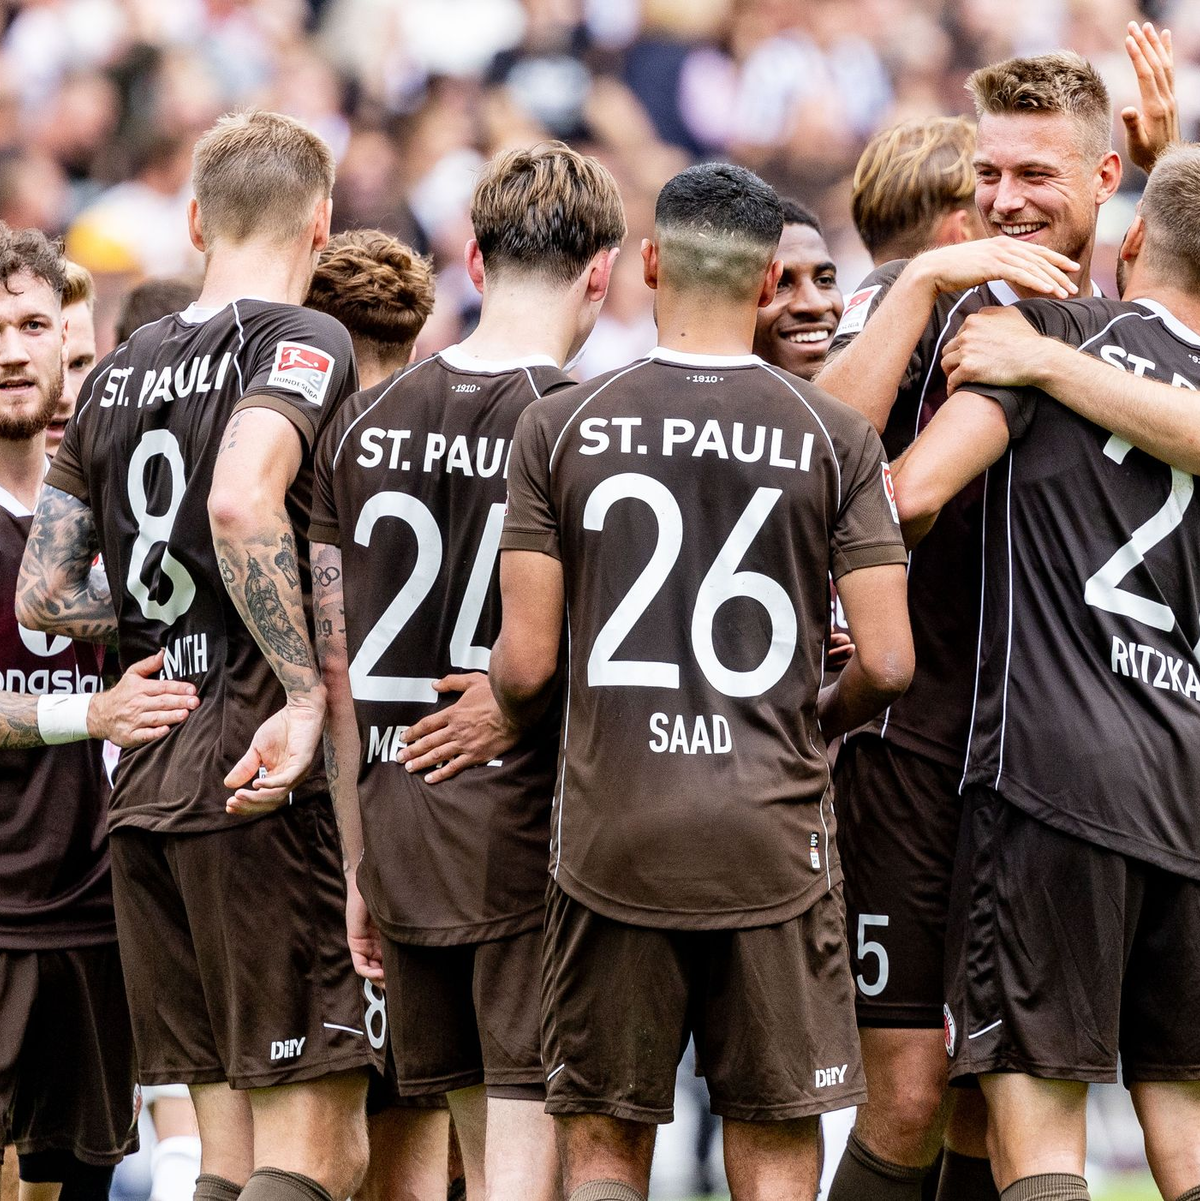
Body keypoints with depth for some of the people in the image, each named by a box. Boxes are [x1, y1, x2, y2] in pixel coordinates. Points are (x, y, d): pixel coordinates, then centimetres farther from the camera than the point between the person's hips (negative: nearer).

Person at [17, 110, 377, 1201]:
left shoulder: (120, 373, 16)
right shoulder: (302, 342, -5)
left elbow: (39, 599, 16)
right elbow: (242, 505, -25)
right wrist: (307, 692, -21)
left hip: (144, 787, 7)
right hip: (271, 787, -7)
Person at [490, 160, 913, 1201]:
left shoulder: (561, 427, 0)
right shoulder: (833, 438, -1)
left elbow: (525, 665, -3)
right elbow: (887, 663, -5)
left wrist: (510, 714, 20)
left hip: (612, 833, 1)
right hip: (775, 839, 0)